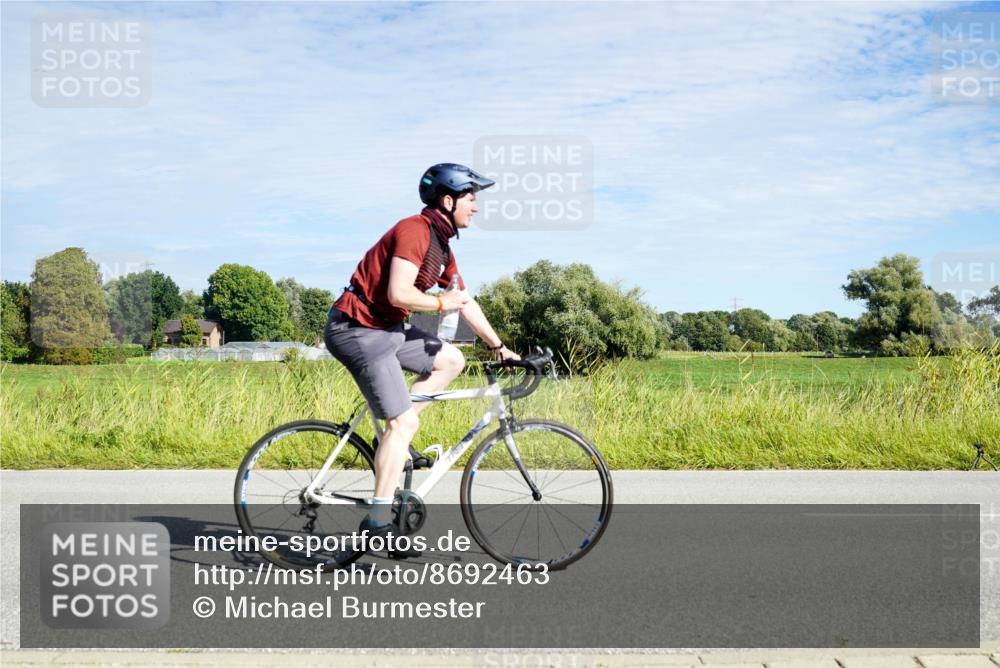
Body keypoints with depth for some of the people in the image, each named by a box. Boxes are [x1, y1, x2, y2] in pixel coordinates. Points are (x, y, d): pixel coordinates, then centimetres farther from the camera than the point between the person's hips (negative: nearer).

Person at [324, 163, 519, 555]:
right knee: (405, 423, -11)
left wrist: (498, 346, 21)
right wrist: (442, 303, -11)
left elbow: (465, 302, 20)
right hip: (357, 329, -10)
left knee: (451, 360, 13)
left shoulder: (441, 244, 13)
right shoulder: (414, 231, -17)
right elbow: (399, 293, -28)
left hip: (387, 328, 10)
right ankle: (379, 521, -6)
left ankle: (393, 436, 11)